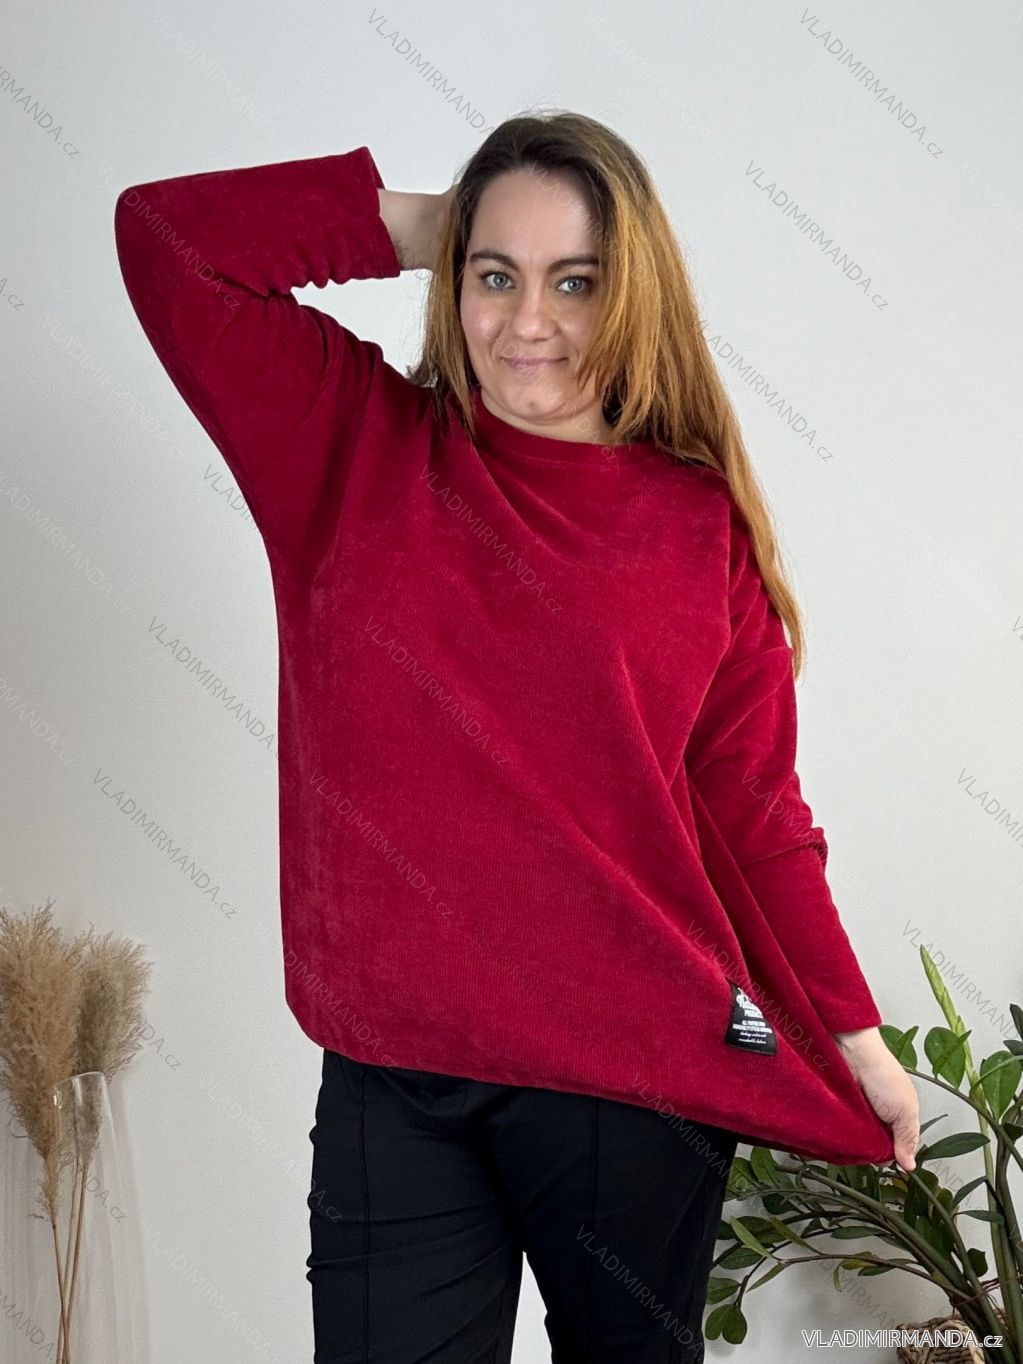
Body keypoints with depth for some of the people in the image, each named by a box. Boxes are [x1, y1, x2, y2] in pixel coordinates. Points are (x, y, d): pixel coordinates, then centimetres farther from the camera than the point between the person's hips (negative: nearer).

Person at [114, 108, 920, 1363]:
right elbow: (162, 234, -2)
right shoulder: (357, 448, 2)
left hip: (636, 1076, 0)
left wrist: (854, 1035, 7)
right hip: (392, 1079, 0)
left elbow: (752, 811, 4)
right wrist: (408, 224, -2)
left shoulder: (701, 525, 0)